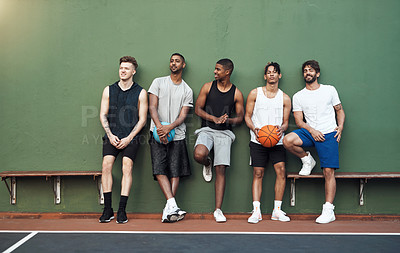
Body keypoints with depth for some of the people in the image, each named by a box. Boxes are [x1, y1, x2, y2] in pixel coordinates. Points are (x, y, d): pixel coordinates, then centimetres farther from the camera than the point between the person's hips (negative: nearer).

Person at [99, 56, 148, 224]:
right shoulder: (109, 90, 12)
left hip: (130, 137, -2)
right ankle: (108, 209, -7)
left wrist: (129, 138, -8)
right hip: (112, 136, 2)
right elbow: (103, 115, 11)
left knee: (127, 167, -16)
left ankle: (122, 210, -10)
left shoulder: (140, 93, 5)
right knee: (106, 165, -14)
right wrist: (110, 135, -3)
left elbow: (142, 119, 2)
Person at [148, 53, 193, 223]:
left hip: (177, 134, 0)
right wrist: (160, 127, -16)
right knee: (159, 169, -14)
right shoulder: (158, 82, 11)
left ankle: (168, 209, -3)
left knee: (176, 171, -6)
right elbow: (152, 107, 0)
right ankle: (173, 205, -18)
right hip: (158, 132, 0)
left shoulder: (187, 91, 11)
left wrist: (169, 127, -19)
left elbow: (183, 115, 0)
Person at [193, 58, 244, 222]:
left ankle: (218, 210, -3)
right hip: (207, 129, 0)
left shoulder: (237, 94, 6)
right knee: (199, 155, -30)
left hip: (224, 133, 0)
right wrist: (214, 118, -11)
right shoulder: (208, 87, 6)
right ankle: (207, 164, 10)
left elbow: (240, 117, 10)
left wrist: (229, 120, -12)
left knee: (220, 170, -8)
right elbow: (198, 109, 4)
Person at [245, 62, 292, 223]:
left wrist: (282, 128, -12)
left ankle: (277, 210, 1)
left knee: (281, 171, -10)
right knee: (258, 173, -3)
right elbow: (247, 116, 7)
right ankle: (256, 211, 1)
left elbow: (286, 121, 11)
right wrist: (254, 129, -12)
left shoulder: (285, 98, 9)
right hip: (258, 140, -1)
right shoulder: (255, 93, 7)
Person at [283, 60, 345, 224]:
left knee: (329, 172, -10)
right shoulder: (298, 96, 10)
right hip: (309, 132, 2)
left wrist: (340, 126, -5)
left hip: (329, 134, -2)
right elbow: (299, 121, 5)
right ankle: (307, 160, 1)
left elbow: (339, 110, 14)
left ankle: (328, 210, -3)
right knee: (287, 140, -28)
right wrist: (312, 131, -13)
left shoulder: (330, 90, 9)